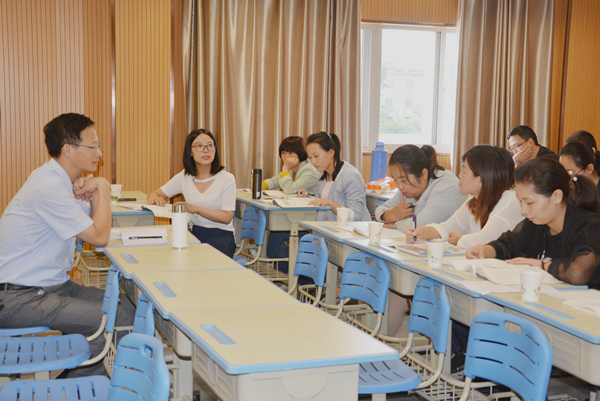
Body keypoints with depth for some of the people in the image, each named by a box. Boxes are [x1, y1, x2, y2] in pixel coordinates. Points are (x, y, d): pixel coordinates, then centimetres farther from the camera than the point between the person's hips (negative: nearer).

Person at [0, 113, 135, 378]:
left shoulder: (56, 179, 11)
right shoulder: (49, 186, -21)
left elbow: (97, 224, 15)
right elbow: (100, 237, -17)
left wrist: (91, 194, -5)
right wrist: (102, 188, -6)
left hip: (51, 284, 10)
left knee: (127, 305, 4)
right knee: (122, 320, -18)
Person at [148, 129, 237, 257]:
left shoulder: (226, 178, -4)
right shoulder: (184, 177, 8)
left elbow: (227, 217, -10)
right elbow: (154, 194, 15)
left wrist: (197, 209, -22)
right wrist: (155, 199, -12)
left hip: (221, 236, -3)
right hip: (195, 233, 3)